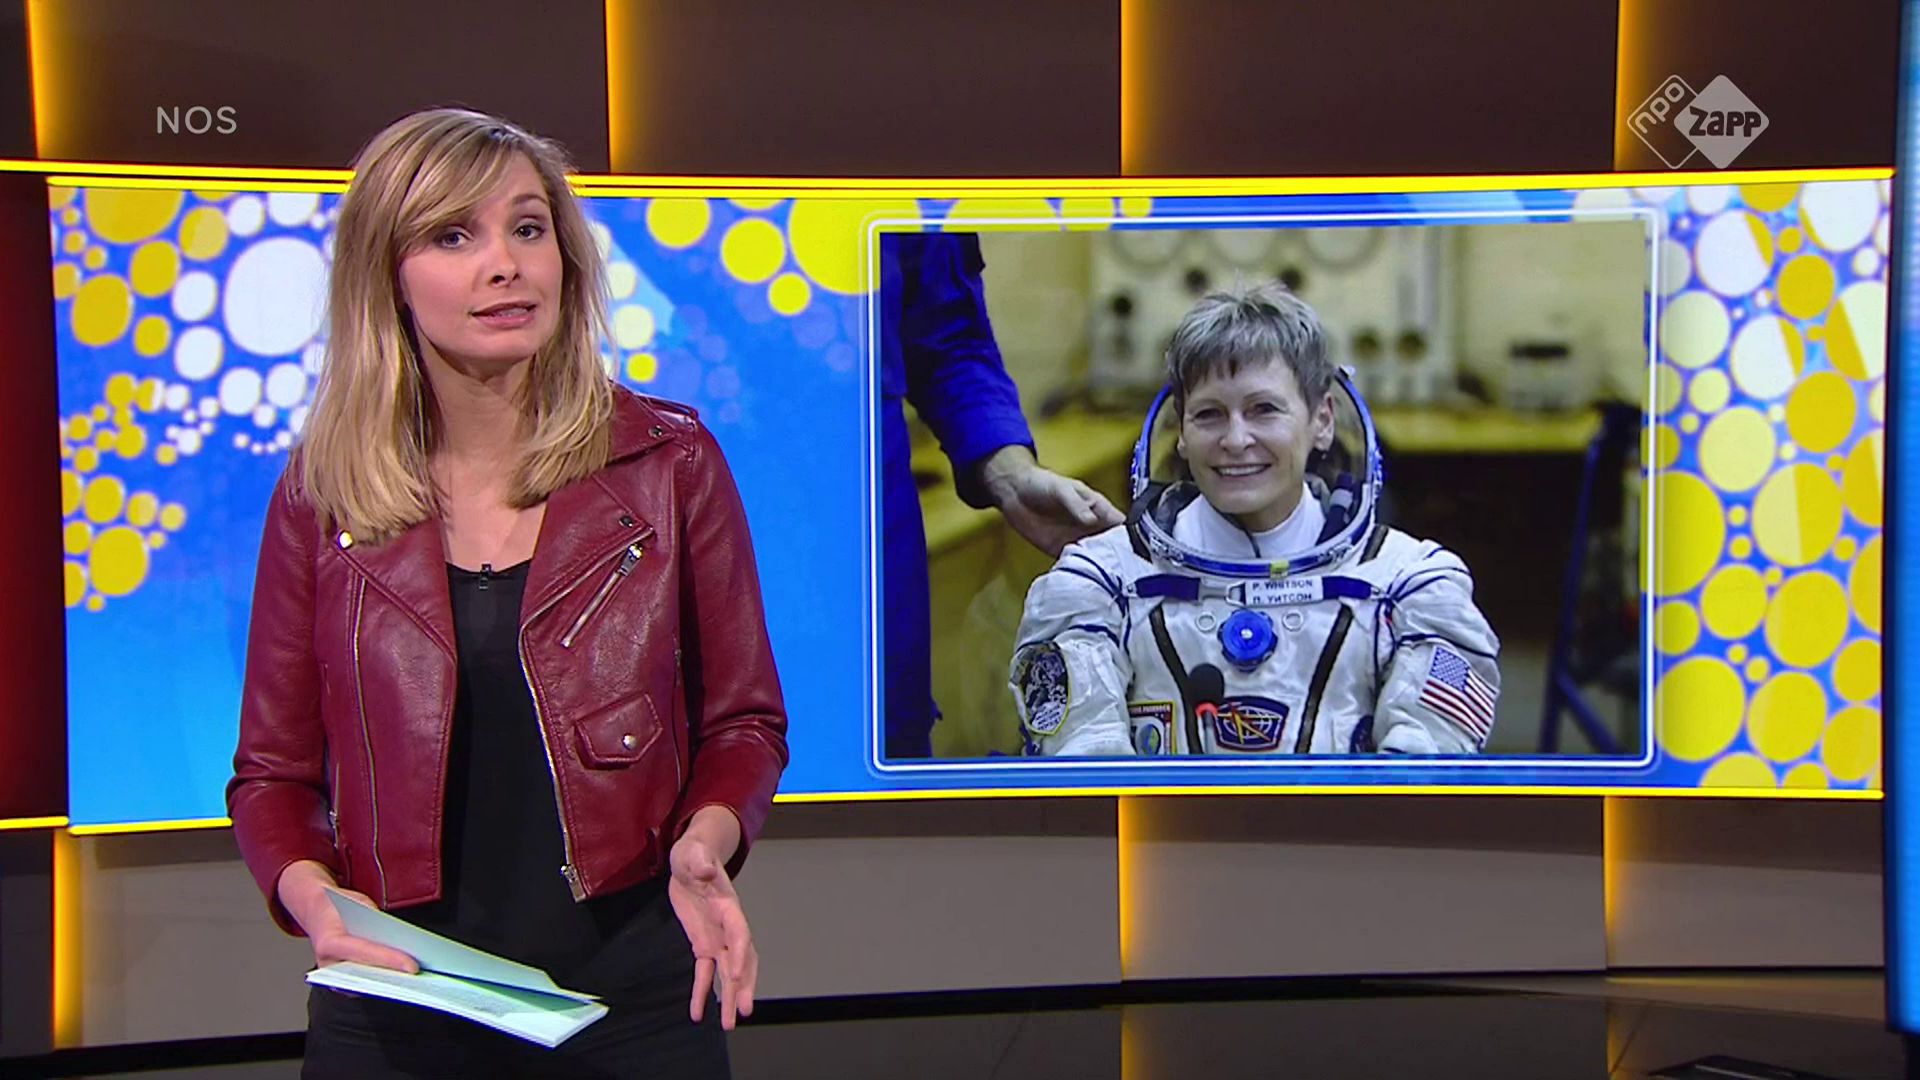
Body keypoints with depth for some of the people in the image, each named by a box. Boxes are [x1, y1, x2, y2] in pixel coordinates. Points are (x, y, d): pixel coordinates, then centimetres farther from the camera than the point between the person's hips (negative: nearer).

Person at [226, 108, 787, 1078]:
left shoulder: (669, 462, -3)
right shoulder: (321, 495, -1)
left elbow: (742, 721, 4)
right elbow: (273, 771, 6)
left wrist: (704, 842, -15)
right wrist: (312, 896, -14)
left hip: (632, 996, 0)